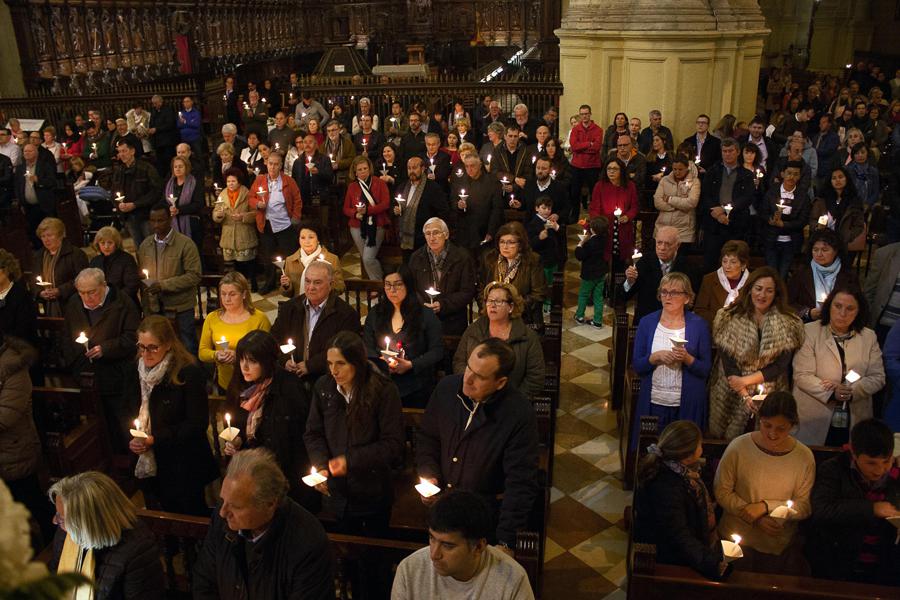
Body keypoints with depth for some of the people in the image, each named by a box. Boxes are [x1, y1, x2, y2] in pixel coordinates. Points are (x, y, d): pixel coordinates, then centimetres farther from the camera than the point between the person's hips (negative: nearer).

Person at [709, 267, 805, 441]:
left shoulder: (788, 324, -3)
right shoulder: (729, 318, -3)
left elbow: (781, 366, -7)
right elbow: (727, 363, -8)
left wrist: (745, 380, -13)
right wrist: (744, 395, -18)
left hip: (770, 398, 0)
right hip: (732, 395, 0)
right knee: (728, 442, 7)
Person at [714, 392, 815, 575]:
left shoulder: (804, 457, -10)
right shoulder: (738, 447, -15)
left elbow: (805, 507, -6)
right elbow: (722, 492, -8)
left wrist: (765, 506, -19)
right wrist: (755, 517, -18)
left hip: (781, 546, 1)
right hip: (736, 540, -1)